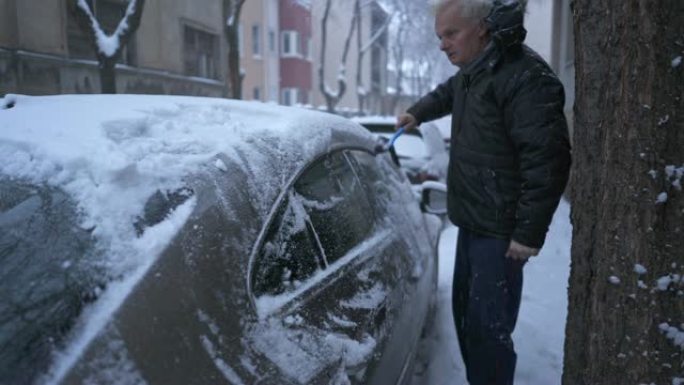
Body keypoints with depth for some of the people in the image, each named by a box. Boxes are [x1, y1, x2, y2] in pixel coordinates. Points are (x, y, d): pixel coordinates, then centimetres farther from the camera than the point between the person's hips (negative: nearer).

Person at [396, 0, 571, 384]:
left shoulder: (525, 75, -20)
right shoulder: (471, 72, 11)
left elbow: (547, 159, -24)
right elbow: (447, 94, 36)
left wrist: (530, 232, -23)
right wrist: (418, 113, 22)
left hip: (500, 229, -10)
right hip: (472, 222, 10)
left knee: (487, 325, -3)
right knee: (466, 314, 19)